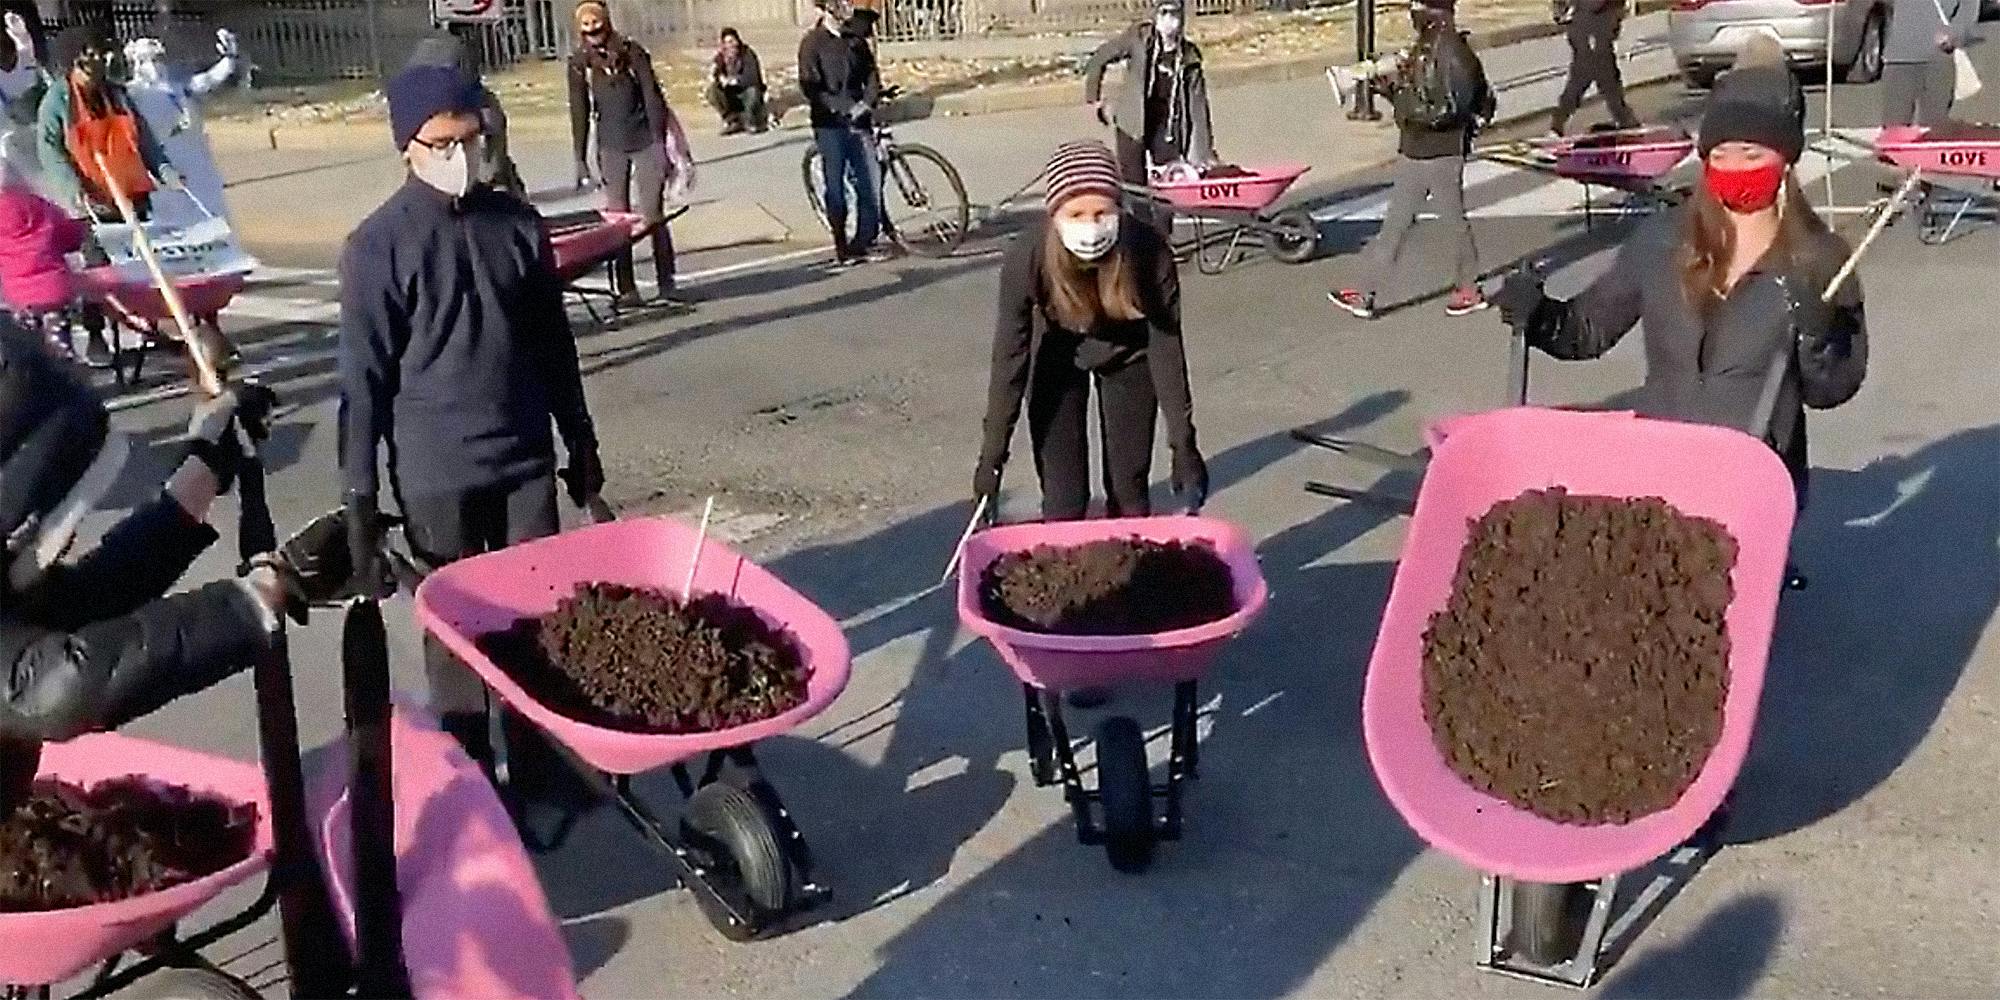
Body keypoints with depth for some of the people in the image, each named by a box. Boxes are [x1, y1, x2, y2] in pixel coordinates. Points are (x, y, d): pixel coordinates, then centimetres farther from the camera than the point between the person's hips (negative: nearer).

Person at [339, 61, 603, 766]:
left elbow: (555, 346, 11)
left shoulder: (518, 224, 3)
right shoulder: (377, 246, -9)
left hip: (526, 457, 4)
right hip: (435, 473, -3)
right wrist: (360, 496, -8)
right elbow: (363, 380, -7)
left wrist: (580, 442, 15)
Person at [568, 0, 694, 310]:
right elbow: (580, 112, 5)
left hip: (645, 141, -2)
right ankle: (625, 289, 6)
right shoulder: (580, 63, 2)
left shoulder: (632, 51, -4)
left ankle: (666, 288, -1)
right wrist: (580, 159, 3)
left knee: (654, 216, -4)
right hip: (610, 147, 2)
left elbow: (652, 98, -4)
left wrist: (660, 143, -10)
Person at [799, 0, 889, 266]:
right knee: (835, 186, 1)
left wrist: (866, 103, -12)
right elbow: (810, 87, -11)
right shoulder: (812, 42, -4)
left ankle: (864, 242, 12)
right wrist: (842, 107, -20)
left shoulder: (856, 40, 10)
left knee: (871, 182, 0)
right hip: (829, 124, -4)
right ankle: (841, 247, 10)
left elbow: (871, 75, 7)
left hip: (859, 122, 4)